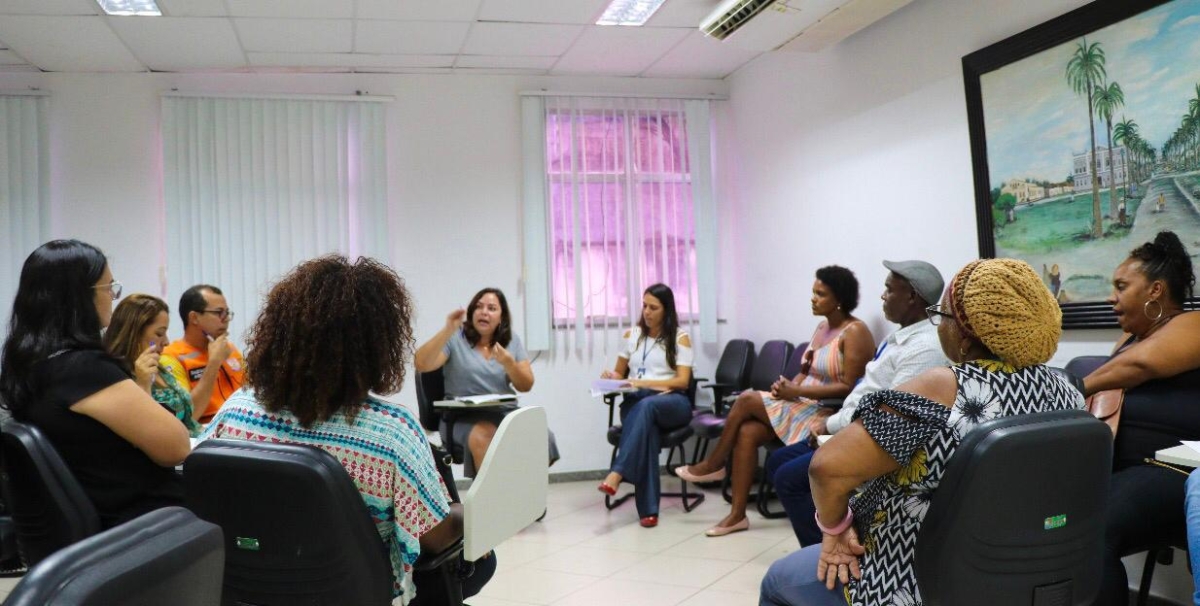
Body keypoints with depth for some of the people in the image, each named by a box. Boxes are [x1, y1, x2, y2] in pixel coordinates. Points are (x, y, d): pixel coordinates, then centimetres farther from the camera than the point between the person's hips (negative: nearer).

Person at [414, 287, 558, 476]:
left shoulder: (513, 341, 12)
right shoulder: (455, 339, 0)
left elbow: (526, 386, 7)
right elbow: (421, 365, -13)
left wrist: (509, 363, -13)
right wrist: (447, 331, -23)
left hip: (506, 414, 4)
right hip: (464, 417, -3)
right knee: (485, 436, -37)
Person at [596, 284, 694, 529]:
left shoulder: (680, 338, 7)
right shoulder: (632, 335, 18)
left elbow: (682, 381, -3)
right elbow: (619, 374, 25)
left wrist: (645, 382, -14)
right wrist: (611, 378, 0)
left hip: (672, 401, -2)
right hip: (635, 401, 2)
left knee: (647, 405, -40)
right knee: (646, 423, -36)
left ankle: (617, 474, -49)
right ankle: (648, 509, -42)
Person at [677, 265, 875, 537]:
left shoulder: (854, 332, -14)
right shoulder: (823, 327, 13)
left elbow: (849, 387, -20)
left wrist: (797, 392, -22)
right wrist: (789, 386, -6)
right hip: (805, 404, 8)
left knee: (747, 400, -17)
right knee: (747, 432, -15)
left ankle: (713, 465, 4)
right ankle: (737, 514, -12)